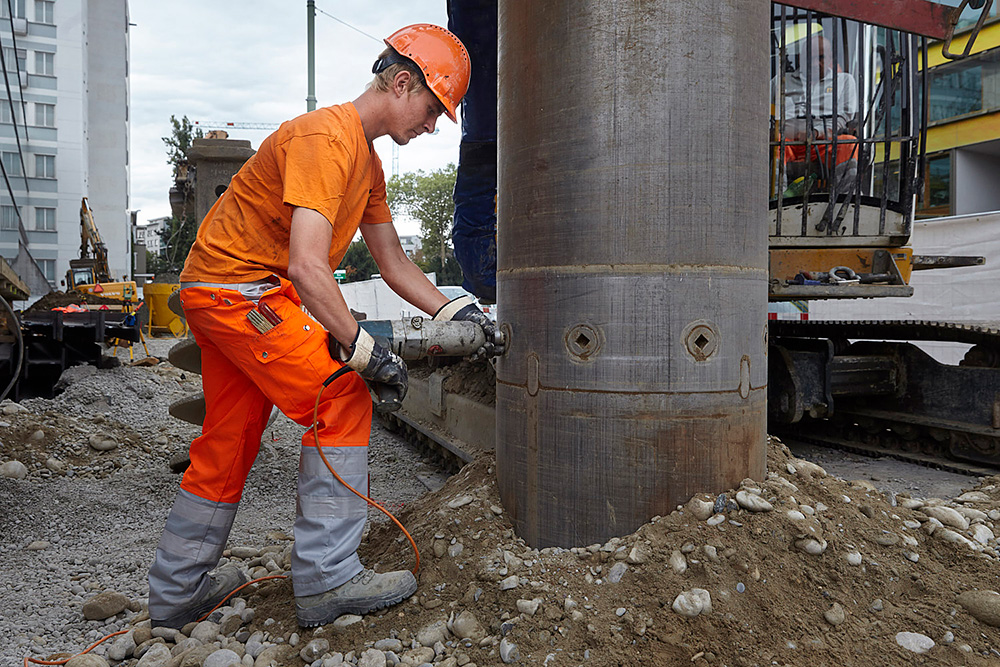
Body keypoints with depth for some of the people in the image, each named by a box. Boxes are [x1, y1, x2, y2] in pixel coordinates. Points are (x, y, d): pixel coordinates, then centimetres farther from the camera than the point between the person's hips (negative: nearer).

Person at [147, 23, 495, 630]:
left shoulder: (368, 163, 14)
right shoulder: (325, 137, -19)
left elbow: (393, 262, 15)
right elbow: (308, 267, -30)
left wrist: (455, 313, 7)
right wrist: (363, 350, -26)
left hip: (220, 296, 10)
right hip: (238, 288, -10)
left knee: (228, 441, 14)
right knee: (343, 403, -11)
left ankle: (178, 593, 29)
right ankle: (327, 579, -4)